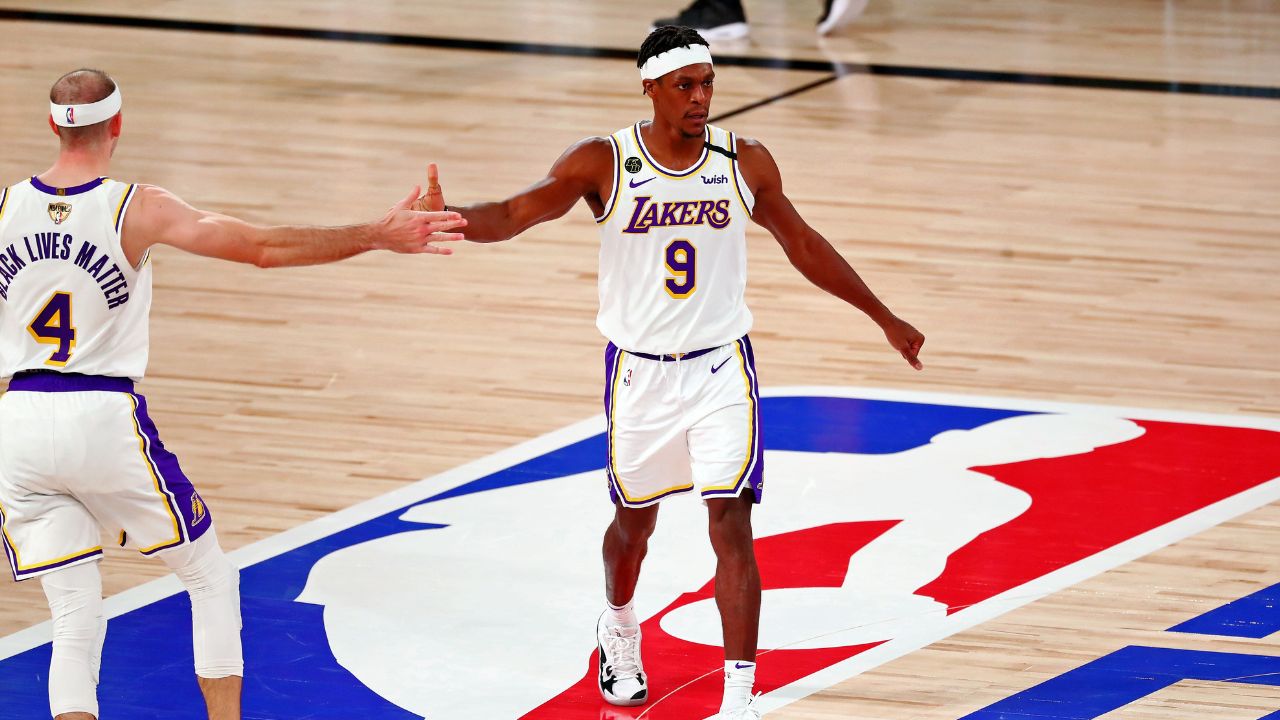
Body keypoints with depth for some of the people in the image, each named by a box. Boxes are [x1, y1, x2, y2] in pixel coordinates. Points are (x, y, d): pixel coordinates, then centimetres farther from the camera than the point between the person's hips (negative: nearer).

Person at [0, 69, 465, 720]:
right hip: (104, 421, -3)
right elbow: (263, 247, -10)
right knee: (211, 578, 17)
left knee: (75, 619, 8)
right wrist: (378, 237, -4)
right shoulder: (137, 210, -9)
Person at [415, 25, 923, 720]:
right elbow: (512, 214, -20)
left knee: (731, 525, -11)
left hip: (721, 368, 0)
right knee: (634, 520, 18)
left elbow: (804, 246, 10)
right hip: (639, 371, 0)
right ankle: (619, 630, 50)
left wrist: (884, 317, 17)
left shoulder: (745, 163, -4)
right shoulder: (603, 163, -10)